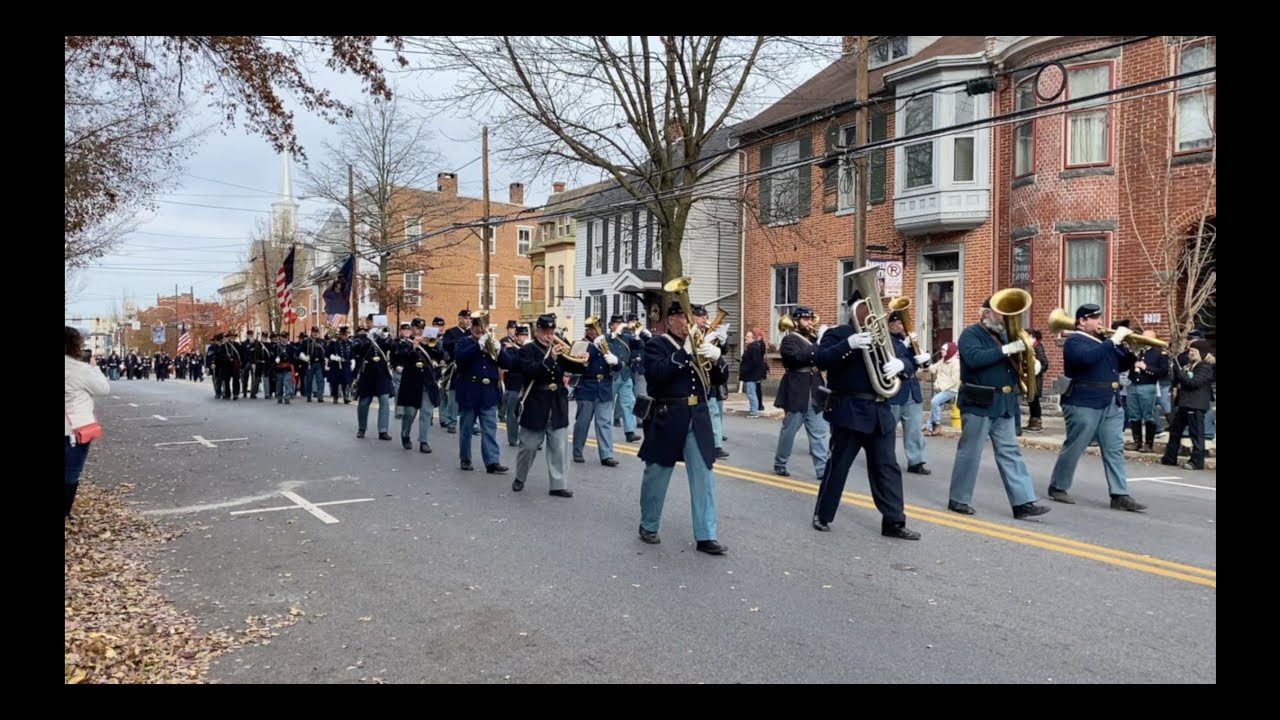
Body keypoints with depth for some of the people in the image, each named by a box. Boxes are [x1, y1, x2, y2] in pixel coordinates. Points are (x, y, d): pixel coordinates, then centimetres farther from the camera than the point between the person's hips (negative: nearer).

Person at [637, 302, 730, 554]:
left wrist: (715, 359, -11)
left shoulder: (699, 344, 14)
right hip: (667, 418, -4)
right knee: (657, 476, 9)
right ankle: (648, 527, 27)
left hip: (698, 418, 5)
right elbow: (656, 374, -21)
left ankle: (706, 536, 7)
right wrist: (685, 352, -21)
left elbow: (718, 380, 9)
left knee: (704, 478, 2)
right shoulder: (656, 345, -2)